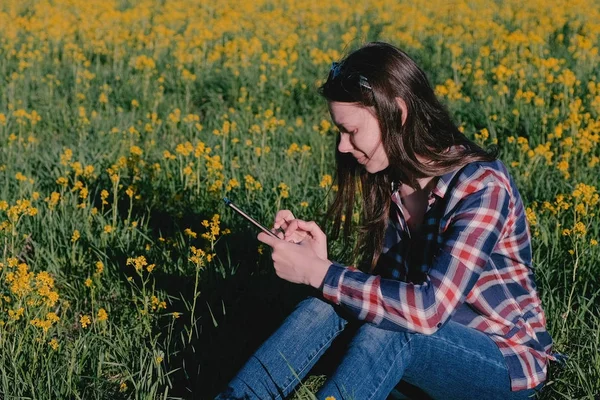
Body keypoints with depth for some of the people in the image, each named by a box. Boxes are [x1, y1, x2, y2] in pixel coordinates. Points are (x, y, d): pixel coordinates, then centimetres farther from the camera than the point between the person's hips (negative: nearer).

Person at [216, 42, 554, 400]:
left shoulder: (481, 186, -25)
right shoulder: (391, 181, -4)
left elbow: (430, 308, -34)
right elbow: (385, 289, -2)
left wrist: (318, 273, -30)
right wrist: (319, 261, -18)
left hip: (508, 359, -6)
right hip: (434, 341, 6)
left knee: (389, 323, -32)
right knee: (332, 299, -19)